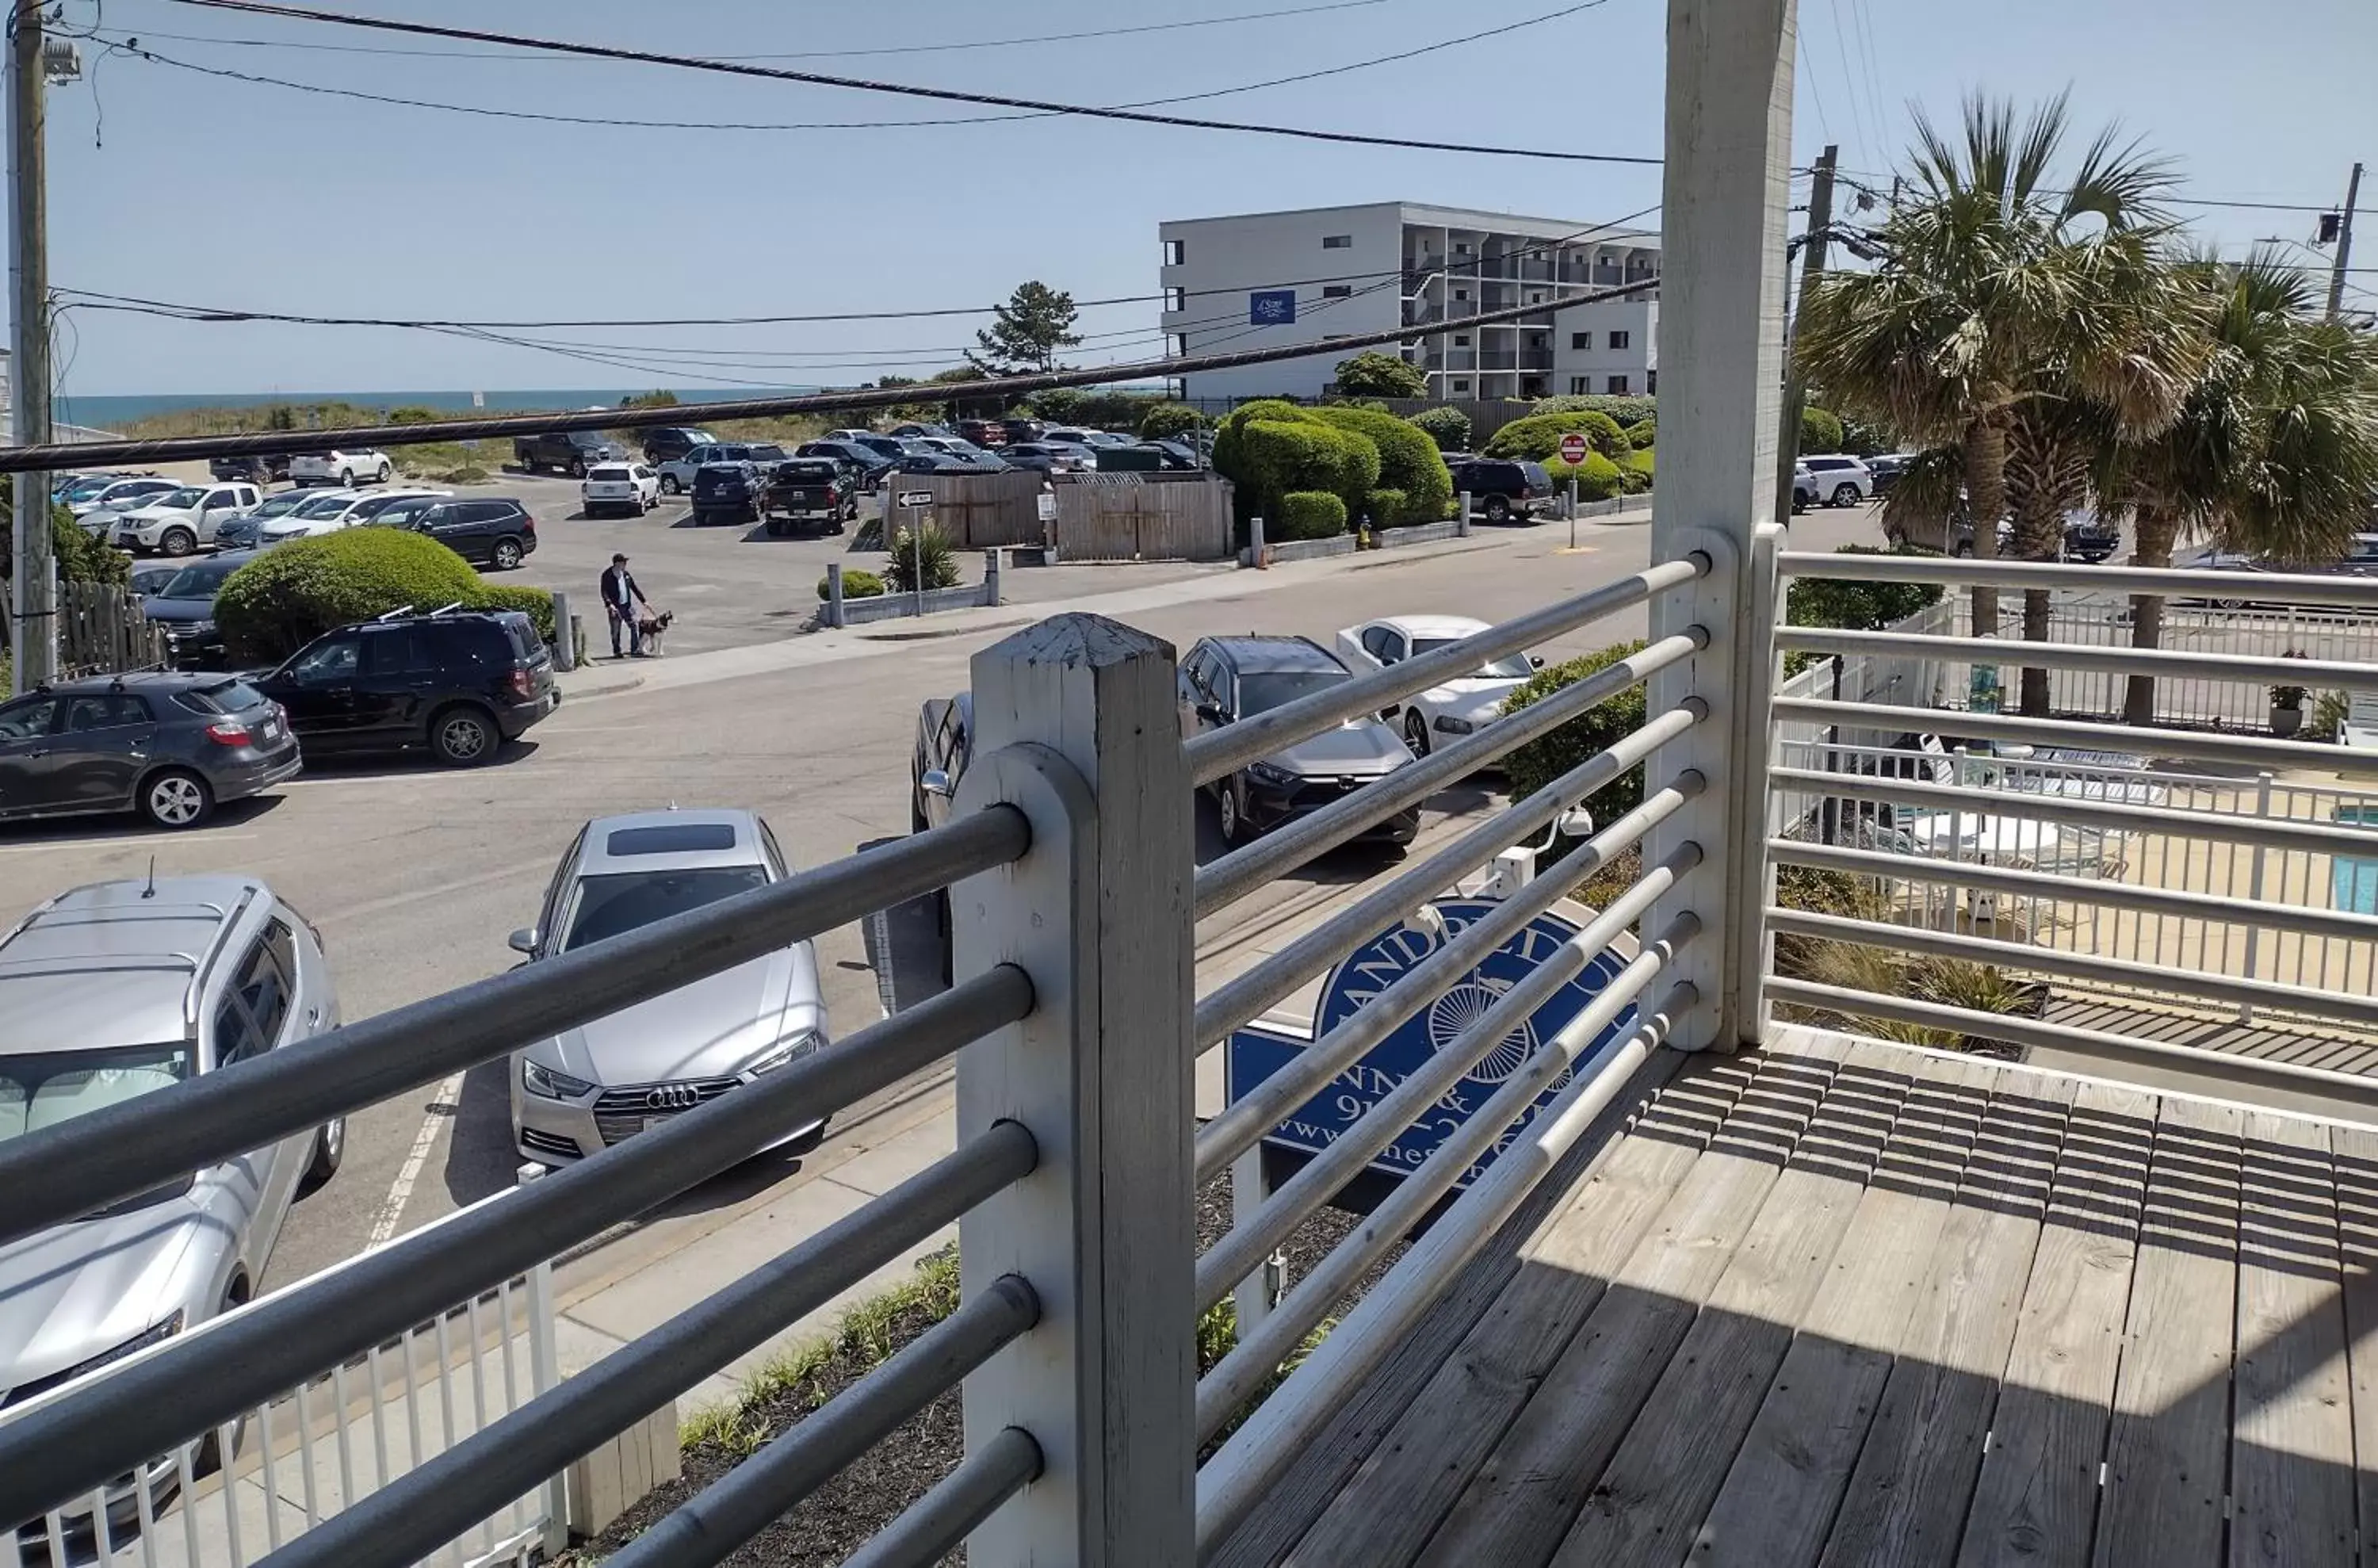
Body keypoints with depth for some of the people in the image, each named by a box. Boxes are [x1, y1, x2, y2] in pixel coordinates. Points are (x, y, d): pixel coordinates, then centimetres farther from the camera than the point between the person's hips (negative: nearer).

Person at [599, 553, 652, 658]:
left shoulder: (626, 574, 9)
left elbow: (635, 588, 17)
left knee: (635, 626, 0)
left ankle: (635, 650, 5)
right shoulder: (607, 576, -8)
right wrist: (609, 604, -25)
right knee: (615, 631, 2)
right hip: (615, 607, -5)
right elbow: (604, 592, -12)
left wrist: (644, 601, 15)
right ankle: (617, 652, 14)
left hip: (627, 606, 5)